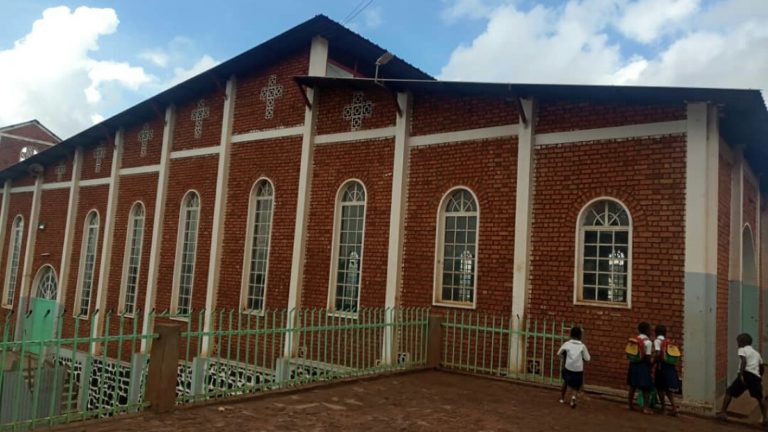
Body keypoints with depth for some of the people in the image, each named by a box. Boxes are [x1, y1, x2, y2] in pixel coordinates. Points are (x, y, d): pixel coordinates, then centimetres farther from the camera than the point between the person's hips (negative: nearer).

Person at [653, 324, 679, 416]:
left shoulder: (657, 341, -6)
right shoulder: (668, 341, 11)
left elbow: (657, 354, -19)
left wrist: (653, 363, -8)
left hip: (662, 365, -5)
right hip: (671, 366, 6)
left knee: (660, 387, 9)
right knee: (668, 388, 11)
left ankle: (663, 406, 12)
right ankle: (674, 408, 3)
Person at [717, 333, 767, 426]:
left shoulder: (742, 350, 8)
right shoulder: (756, 353, 28)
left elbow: (744, 361, -11)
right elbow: (762, 366, 33)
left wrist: (741, 374, -21)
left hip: (746, 374, -6)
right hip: (756, 376, 6)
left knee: (729, 392, 4)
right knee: (760, 397, 25)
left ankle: (723, 413, -2)